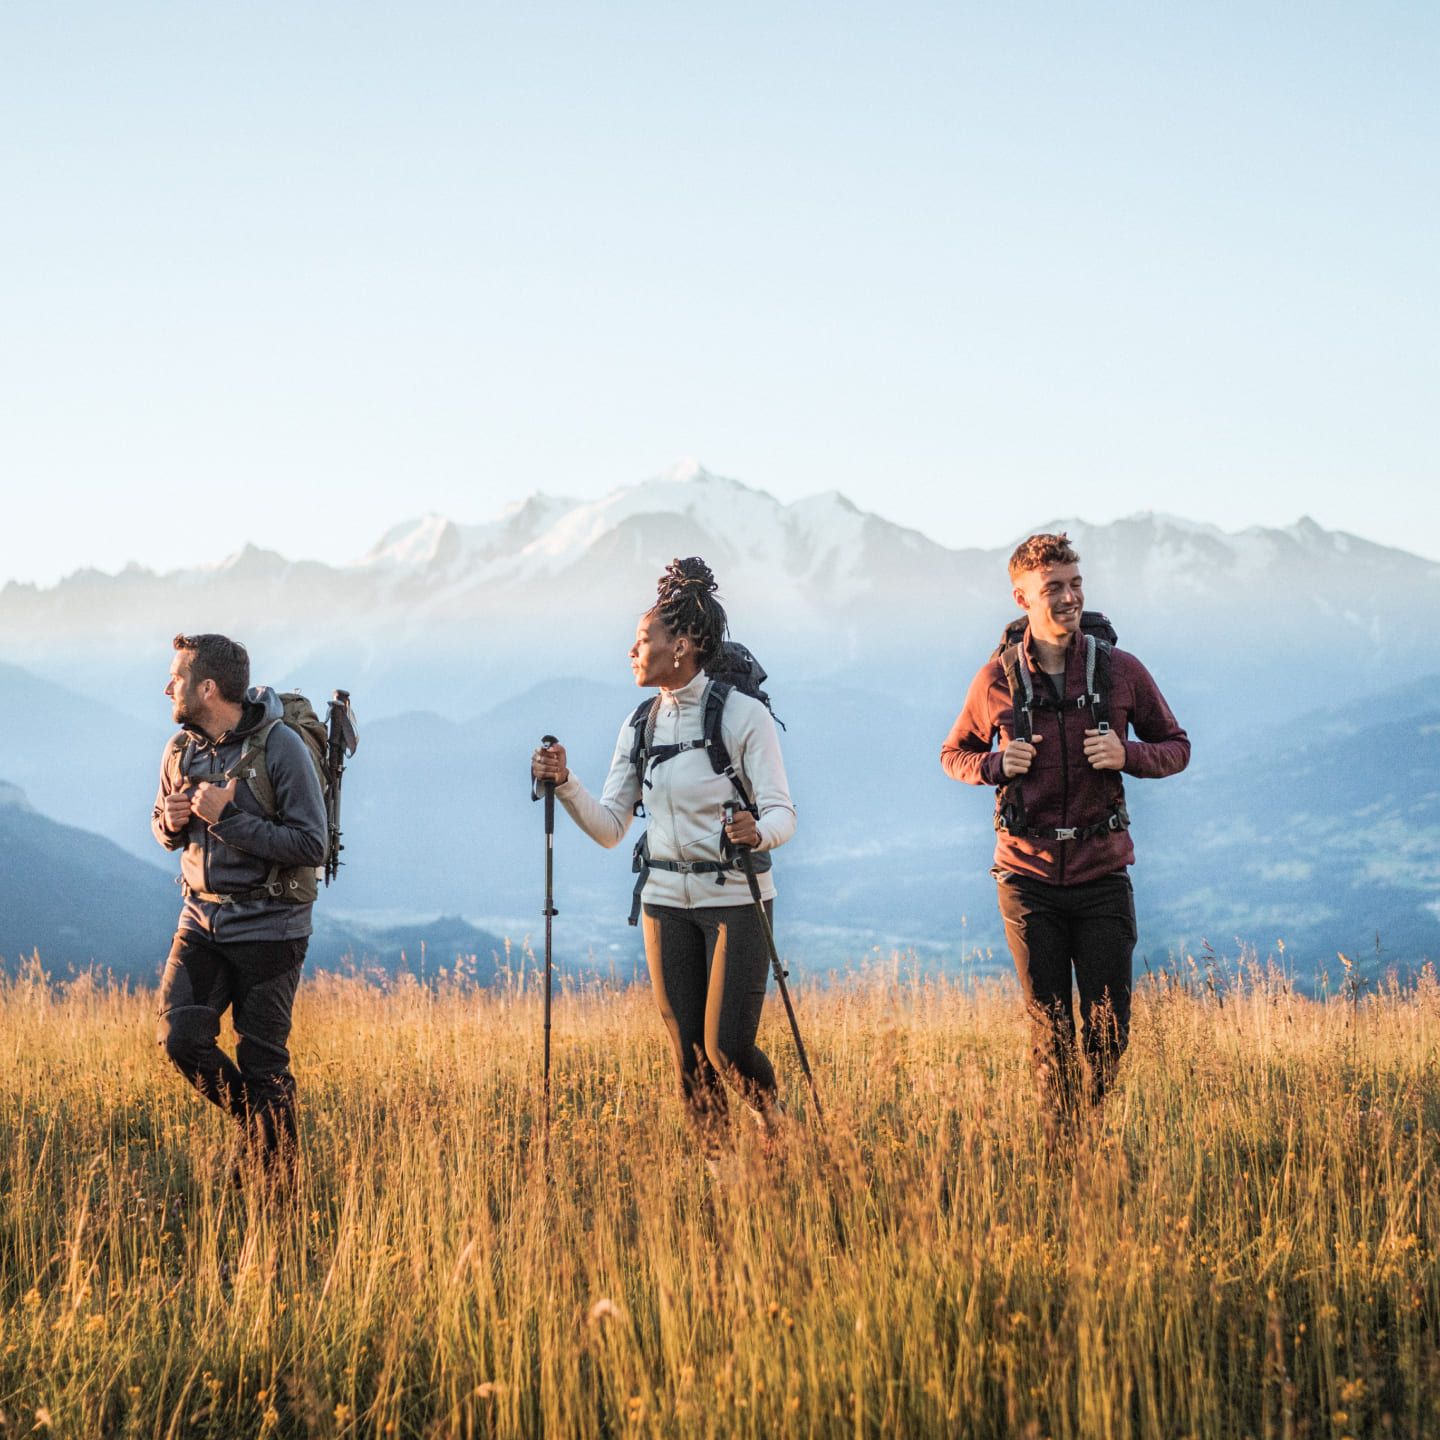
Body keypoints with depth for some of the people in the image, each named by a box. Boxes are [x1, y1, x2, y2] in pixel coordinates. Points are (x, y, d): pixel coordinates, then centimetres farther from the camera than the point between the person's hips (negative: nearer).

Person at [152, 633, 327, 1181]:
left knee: (262, 1064, -1)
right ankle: (251, 1119, 18)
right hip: (202, 920, 5)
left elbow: (311, 847, -18)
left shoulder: (280, 746, -14)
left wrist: (227, 818, -23)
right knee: (181, 1036, -9)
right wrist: (171, 822, -5)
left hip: (267, 927, -5)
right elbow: (164, 827, 21)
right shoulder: (181, 749, 5)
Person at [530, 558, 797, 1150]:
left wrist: (759, 831, -36)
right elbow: (609, 827, 6)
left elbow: (782, 811, -14)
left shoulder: (743, 714, -9)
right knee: (688, 1051, 4)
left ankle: (772, 1124, 23)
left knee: (728, 1046, -9)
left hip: (736, 898, -5)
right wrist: (565, 785, -11)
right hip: (666, 900, 5)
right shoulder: (640, 725, 7)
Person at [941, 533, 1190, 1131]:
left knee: (1109, 1028, 2)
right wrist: (997, 764, -8)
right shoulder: (997, 678, -1)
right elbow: (954, 755, 14)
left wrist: (1128, 755, -12)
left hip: (1102, 873, 0)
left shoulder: (1121, 670, -1)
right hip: (1029, 874, 0)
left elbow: (1176, 747, 10)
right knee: (1049, 1027, 4)